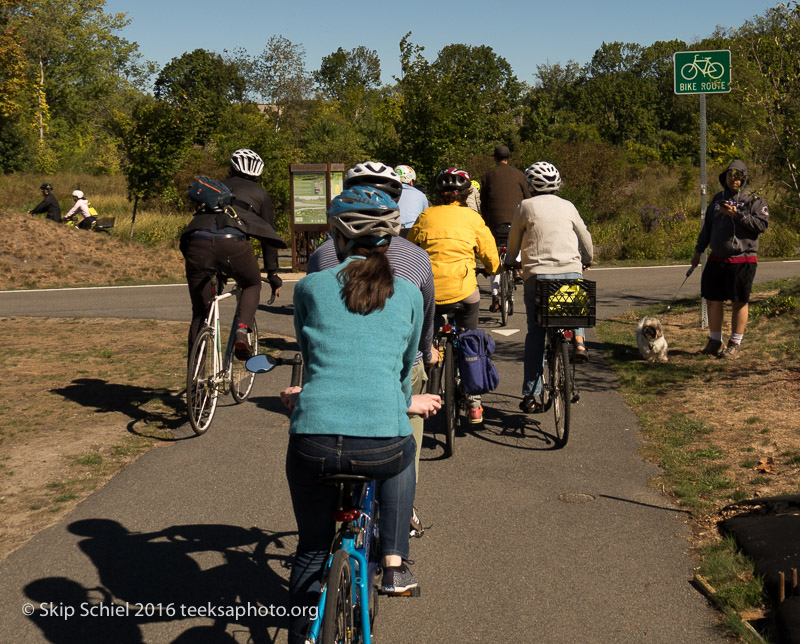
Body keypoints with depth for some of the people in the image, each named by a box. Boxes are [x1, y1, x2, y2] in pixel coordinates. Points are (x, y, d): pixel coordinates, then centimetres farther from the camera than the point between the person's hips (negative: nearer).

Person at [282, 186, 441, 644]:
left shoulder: (310, 288, 11)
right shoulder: (409, 295, 12)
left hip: (313, 444, 0)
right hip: (382, 446, 0)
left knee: (312, 551, 24)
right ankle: (395, 563, 30)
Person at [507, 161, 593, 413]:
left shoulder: (526, 207, 4)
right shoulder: (567, 206, 11)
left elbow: (513, 244, 13)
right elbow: (586, 239, 21)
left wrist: (509, 261, 35)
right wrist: (587, 260, 41)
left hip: (537, 274, -2)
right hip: (571, 272, 2)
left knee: (536, 333, 7)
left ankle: (530, 395, 7)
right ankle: (578, 340, 6)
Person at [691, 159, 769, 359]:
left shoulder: (754, 199, -2)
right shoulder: (718, 198, 15)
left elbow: (762, 224, -14)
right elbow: (707, 226, 20)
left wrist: (737, 215, -20)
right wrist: (698, 251, 18)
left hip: (742, 261, -5)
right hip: (717, 259, 5)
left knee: (739, 303, 0)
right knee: (713, 300, 7)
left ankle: (735, 343, 10)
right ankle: (714, 341, 20)